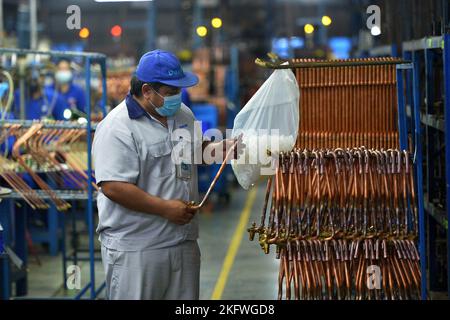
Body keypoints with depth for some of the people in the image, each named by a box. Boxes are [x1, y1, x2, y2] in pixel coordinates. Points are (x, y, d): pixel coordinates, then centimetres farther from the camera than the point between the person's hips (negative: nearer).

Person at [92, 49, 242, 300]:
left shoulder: (183, 114, 10)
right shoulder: (118, 128, -16)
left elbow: (196, 150, 26)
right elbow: (113, 187, -22)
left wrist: (219, 148, 3)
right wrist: (165, 208, -21)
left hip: (184, 242, 7)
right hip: (135, 249, -7)